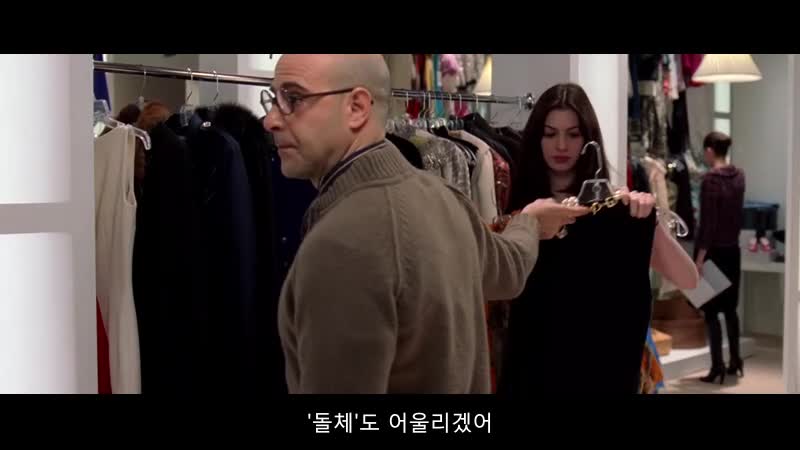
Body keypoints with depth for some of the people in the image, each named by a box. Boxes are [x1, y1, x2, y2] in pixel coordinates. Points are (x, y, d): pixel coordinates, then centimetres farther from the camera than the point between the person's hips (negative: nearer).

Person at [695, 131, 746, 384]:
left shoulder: (710, 180, -17)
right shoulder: (739, 176, 3)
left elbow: (707, 222, -19)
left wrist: (699, 257, -17)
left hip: (713, 251, -7)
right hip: (733, 250, 7)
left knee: (711, 310, 0)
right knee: (730, 308, 16)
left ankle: (718, 368, 1)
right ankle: (736, 362, 21)